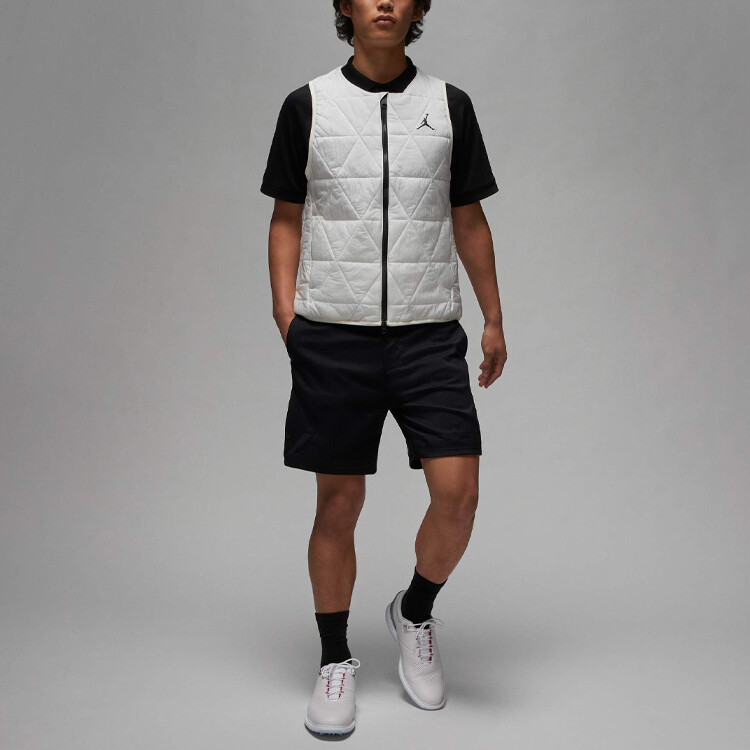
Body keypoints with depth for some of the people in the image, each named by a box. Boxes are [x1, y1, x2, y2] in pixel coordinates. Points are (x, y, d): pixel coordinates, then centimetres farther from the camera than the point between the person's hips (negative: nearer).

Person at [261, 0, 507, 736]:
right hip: (332, 336, -1)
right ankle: (334, 663, 21)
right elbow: (287, 217, 9)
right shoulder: (307, 105, 6)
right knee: (338, 502, 4)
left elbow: (468, 219, 13)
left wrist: (493, 318, 10)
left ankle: (415, 614, 21)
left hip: (428, 331, 1)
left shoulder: (449, 104, 9)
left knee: (458, 491, -9)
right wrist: (285, 311, -4)